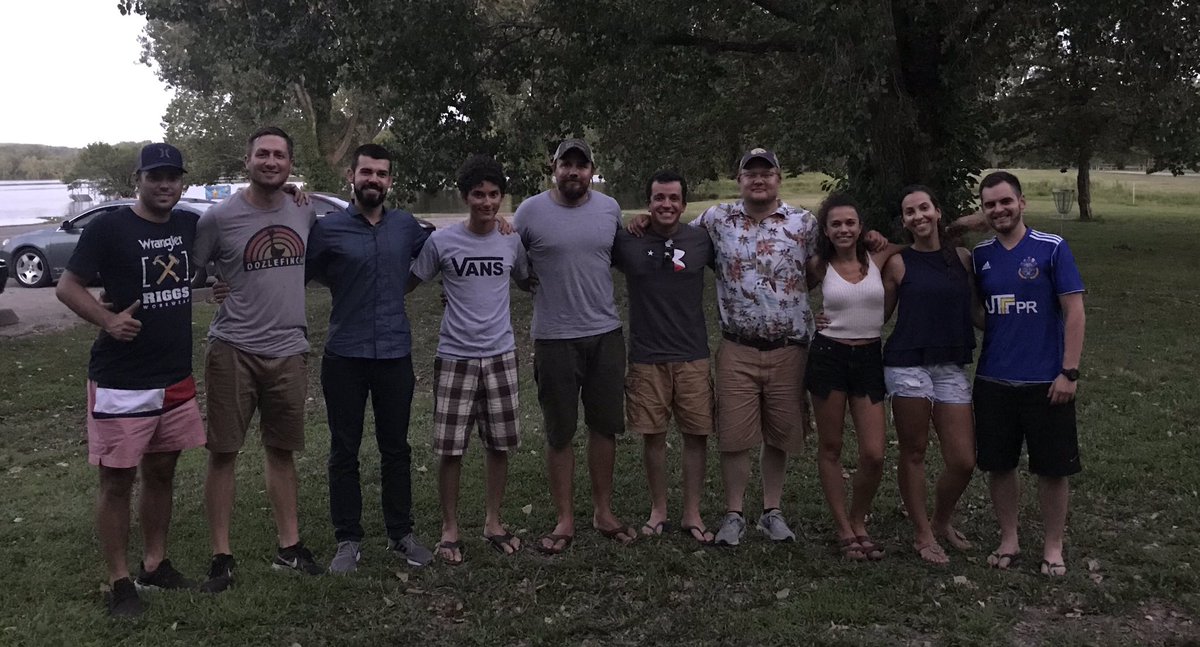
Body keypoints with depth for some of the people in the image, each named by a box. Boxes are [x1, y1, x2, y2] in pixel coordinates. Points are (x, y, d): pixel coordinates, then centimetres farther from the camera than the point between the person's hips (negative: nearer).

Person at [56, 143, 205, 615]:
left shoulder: (191, 226, 7)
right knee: (117, 479, 2)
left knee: (162, 473, 15)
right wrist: (108, 320, -26)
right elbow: (67, 287, -7)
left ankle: (155, 564, 28)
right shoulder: (109, 227, -8)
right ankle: (119, 580, 14)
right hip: (120, 381, -5)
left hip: (176, 378, 6)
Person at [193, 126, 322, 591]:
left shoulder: (306, 215, 4)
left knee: (282, 451, 13)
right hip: (233, 350, -3)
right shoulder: (220, 218, -7)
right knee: (222, 452, 3)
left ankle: (289, 547, 24)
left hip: (289, 350, 3)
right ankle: (221, 557, 14)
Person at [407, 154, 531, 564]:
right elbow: (408, 284, 7)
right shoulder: (441, 241, -4)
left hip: (500, 355, 3)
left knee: (499, 444, 9)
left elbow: (528, 282, 21)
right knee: (450, 447, 1)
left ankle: (493, 523, 25)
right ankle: (450, 529, 17)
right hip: (455, 357, -2)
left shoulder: (513, 241, 3)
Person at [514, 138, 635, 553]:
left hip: (606, 334, 3)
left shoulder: (610, 208, 6)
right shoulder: (530, 211, -5)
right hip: (554, 338, -3)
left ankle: (604, 512, 27)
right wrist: (545, 284, -5)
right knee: (559, 433, 6)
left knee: (604, 426, 12)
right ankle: (564, 521, 18)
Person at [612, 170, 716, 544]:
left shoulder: (701, 242, 0)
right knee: (653, 436, 7)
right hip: (646, 358, 0)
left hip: (692, 356, 1)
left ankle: (692, 514, 17)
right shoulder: (627, 243, -2)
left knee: (696, 435, 3)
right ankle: (658, 510, 24)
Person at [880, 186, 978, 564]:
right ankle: (922, 534, 21)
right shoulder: (898, 263, 1)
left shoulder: (962, 258, 9)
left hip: (952, 367, 3)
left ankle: (942, 522, 27)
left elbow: (973, 310, 17)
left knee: (963, 461, 0)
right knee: (914, 453, 4)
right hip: (908, 364, -3)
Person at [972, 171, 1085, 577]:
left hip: (1046, 382, -3)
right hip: (993, 380, 3)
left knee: (1052, 468, 6)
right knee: (998, 465, 10)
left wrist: (1069, 371, -12)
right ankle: (1009, 539, 27)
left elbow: (1074, 311, -8)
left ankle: (1053, 547, 23)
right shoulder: (979, 255, 5)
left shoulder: (1052, 248, -6)